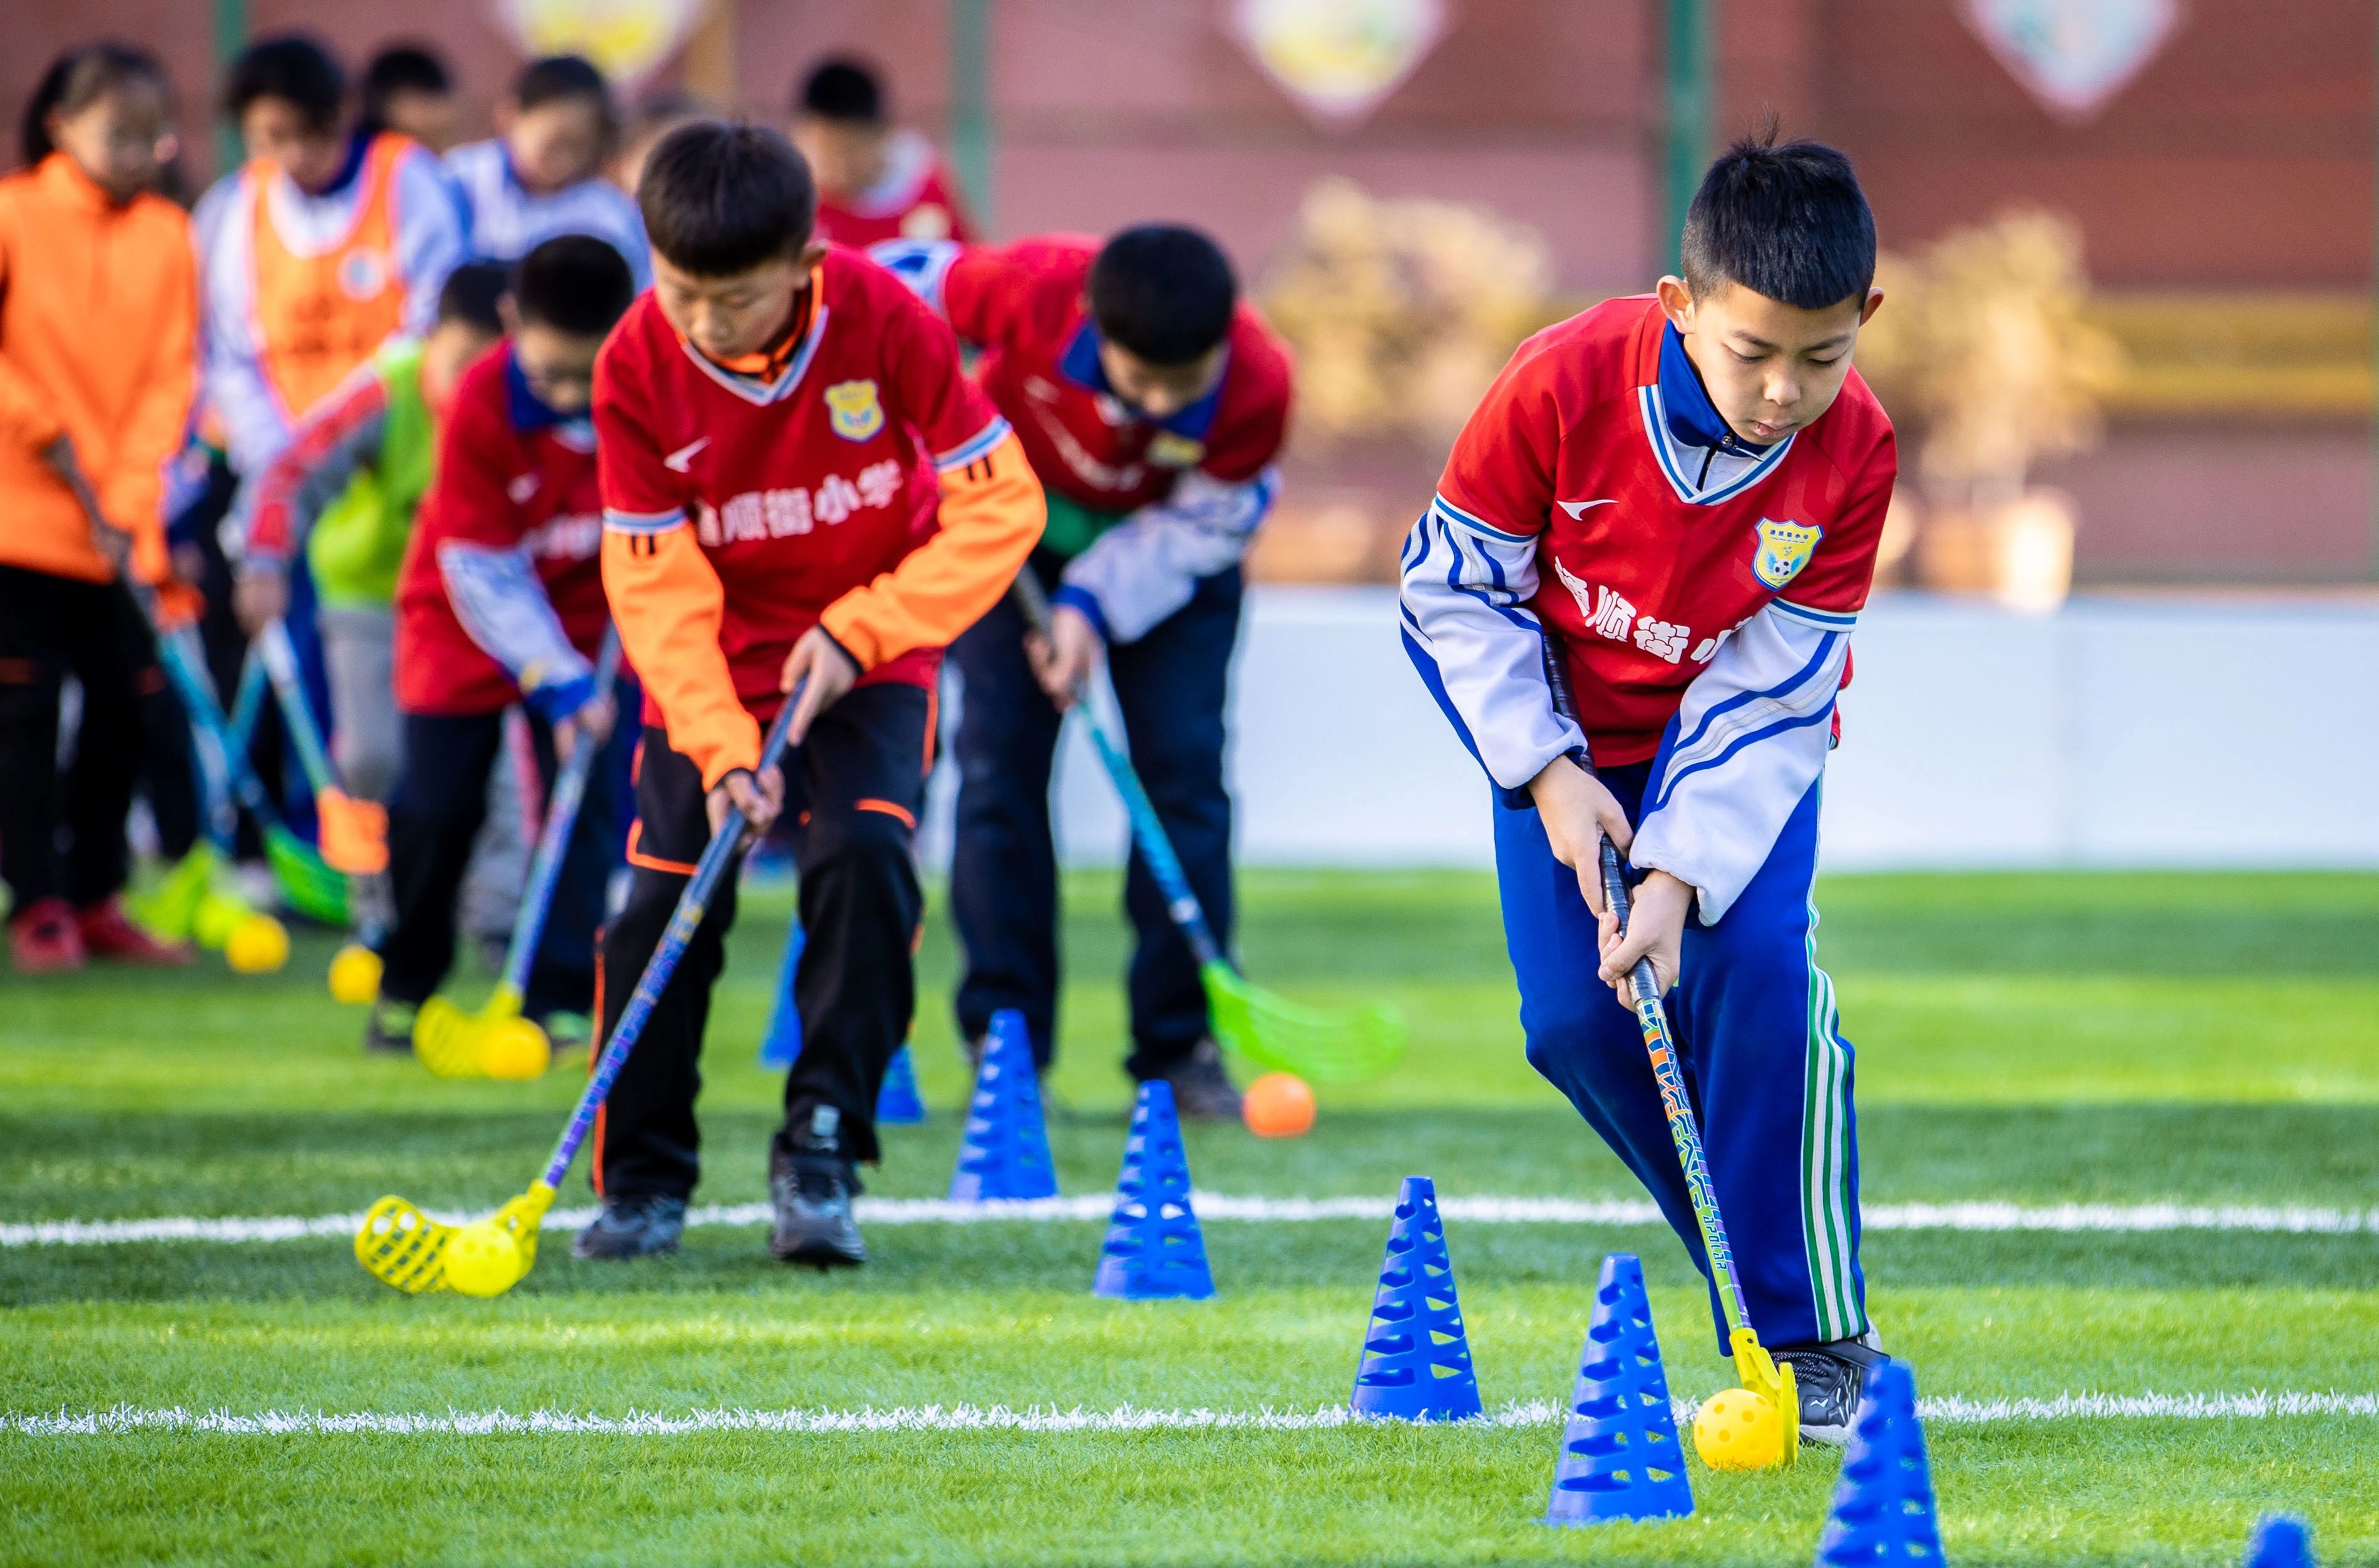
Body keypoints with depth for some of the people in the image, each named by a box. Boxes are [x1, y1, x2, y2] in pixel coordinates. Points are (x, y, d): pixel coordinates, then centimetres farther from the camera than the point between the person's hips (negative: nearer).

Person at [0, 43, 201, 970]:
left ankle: (96, 898, 15)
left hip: (124, 532, 3)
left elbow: (171, 375, 1)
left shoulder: (167, 236, 4)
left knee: (123, 704, 3)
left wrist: (127, 500, -9)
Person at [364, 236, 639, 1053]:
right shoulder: (481, 403, -27)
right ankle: (406, 985, 17)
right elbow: (482, 571, -22)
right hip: (468, 619, -2)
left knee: (587, 796, -8)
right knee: (437, 805, -2)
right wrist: (557, 683, -27)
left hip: (581, 611, 2)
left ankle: (562, 996, -2)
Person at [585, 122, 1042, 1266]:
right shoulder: (638, 366, -18)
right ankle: (642, 1180, 11)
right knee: (664, 898, -7)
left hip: (869, 657, -1)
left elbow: (1000, 504, -16)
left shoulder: (883, 322, -22)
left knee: (865, 854, -22)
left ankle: (821, 1158, -13)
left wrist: (858, 632, -22)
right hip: (711, 668, 1)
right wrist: (721, 748, -25)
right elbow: (654, 582, -14)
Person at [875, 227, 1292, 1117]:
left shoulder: (1257, 386, -34)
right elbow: (904, 283, -18)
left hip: (1167, 545, 0)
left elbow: (1205, 527, -20)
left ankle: (1181, 1044, -2)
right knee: (1001, 760, -7)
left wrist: (1096, 603, -30)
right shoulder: (1033, 291, -37)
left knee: (1182, 763, -9)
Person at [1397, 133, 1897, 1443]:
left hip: (1735, 733, -1)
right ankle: (1754, 1268, 10)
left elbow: (1769, 691, -22)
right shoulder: (1562, 386, -30)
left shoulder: (1852, 452, -27)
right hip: (1565, 726, 1)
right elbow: (1454, 581, -15)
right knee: (1573, 1019, -10)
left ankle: (1812, 1339, -15)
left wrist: (1683, 872, -31)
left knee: (1756, 962, -23)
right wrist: (1547, 775, -20)